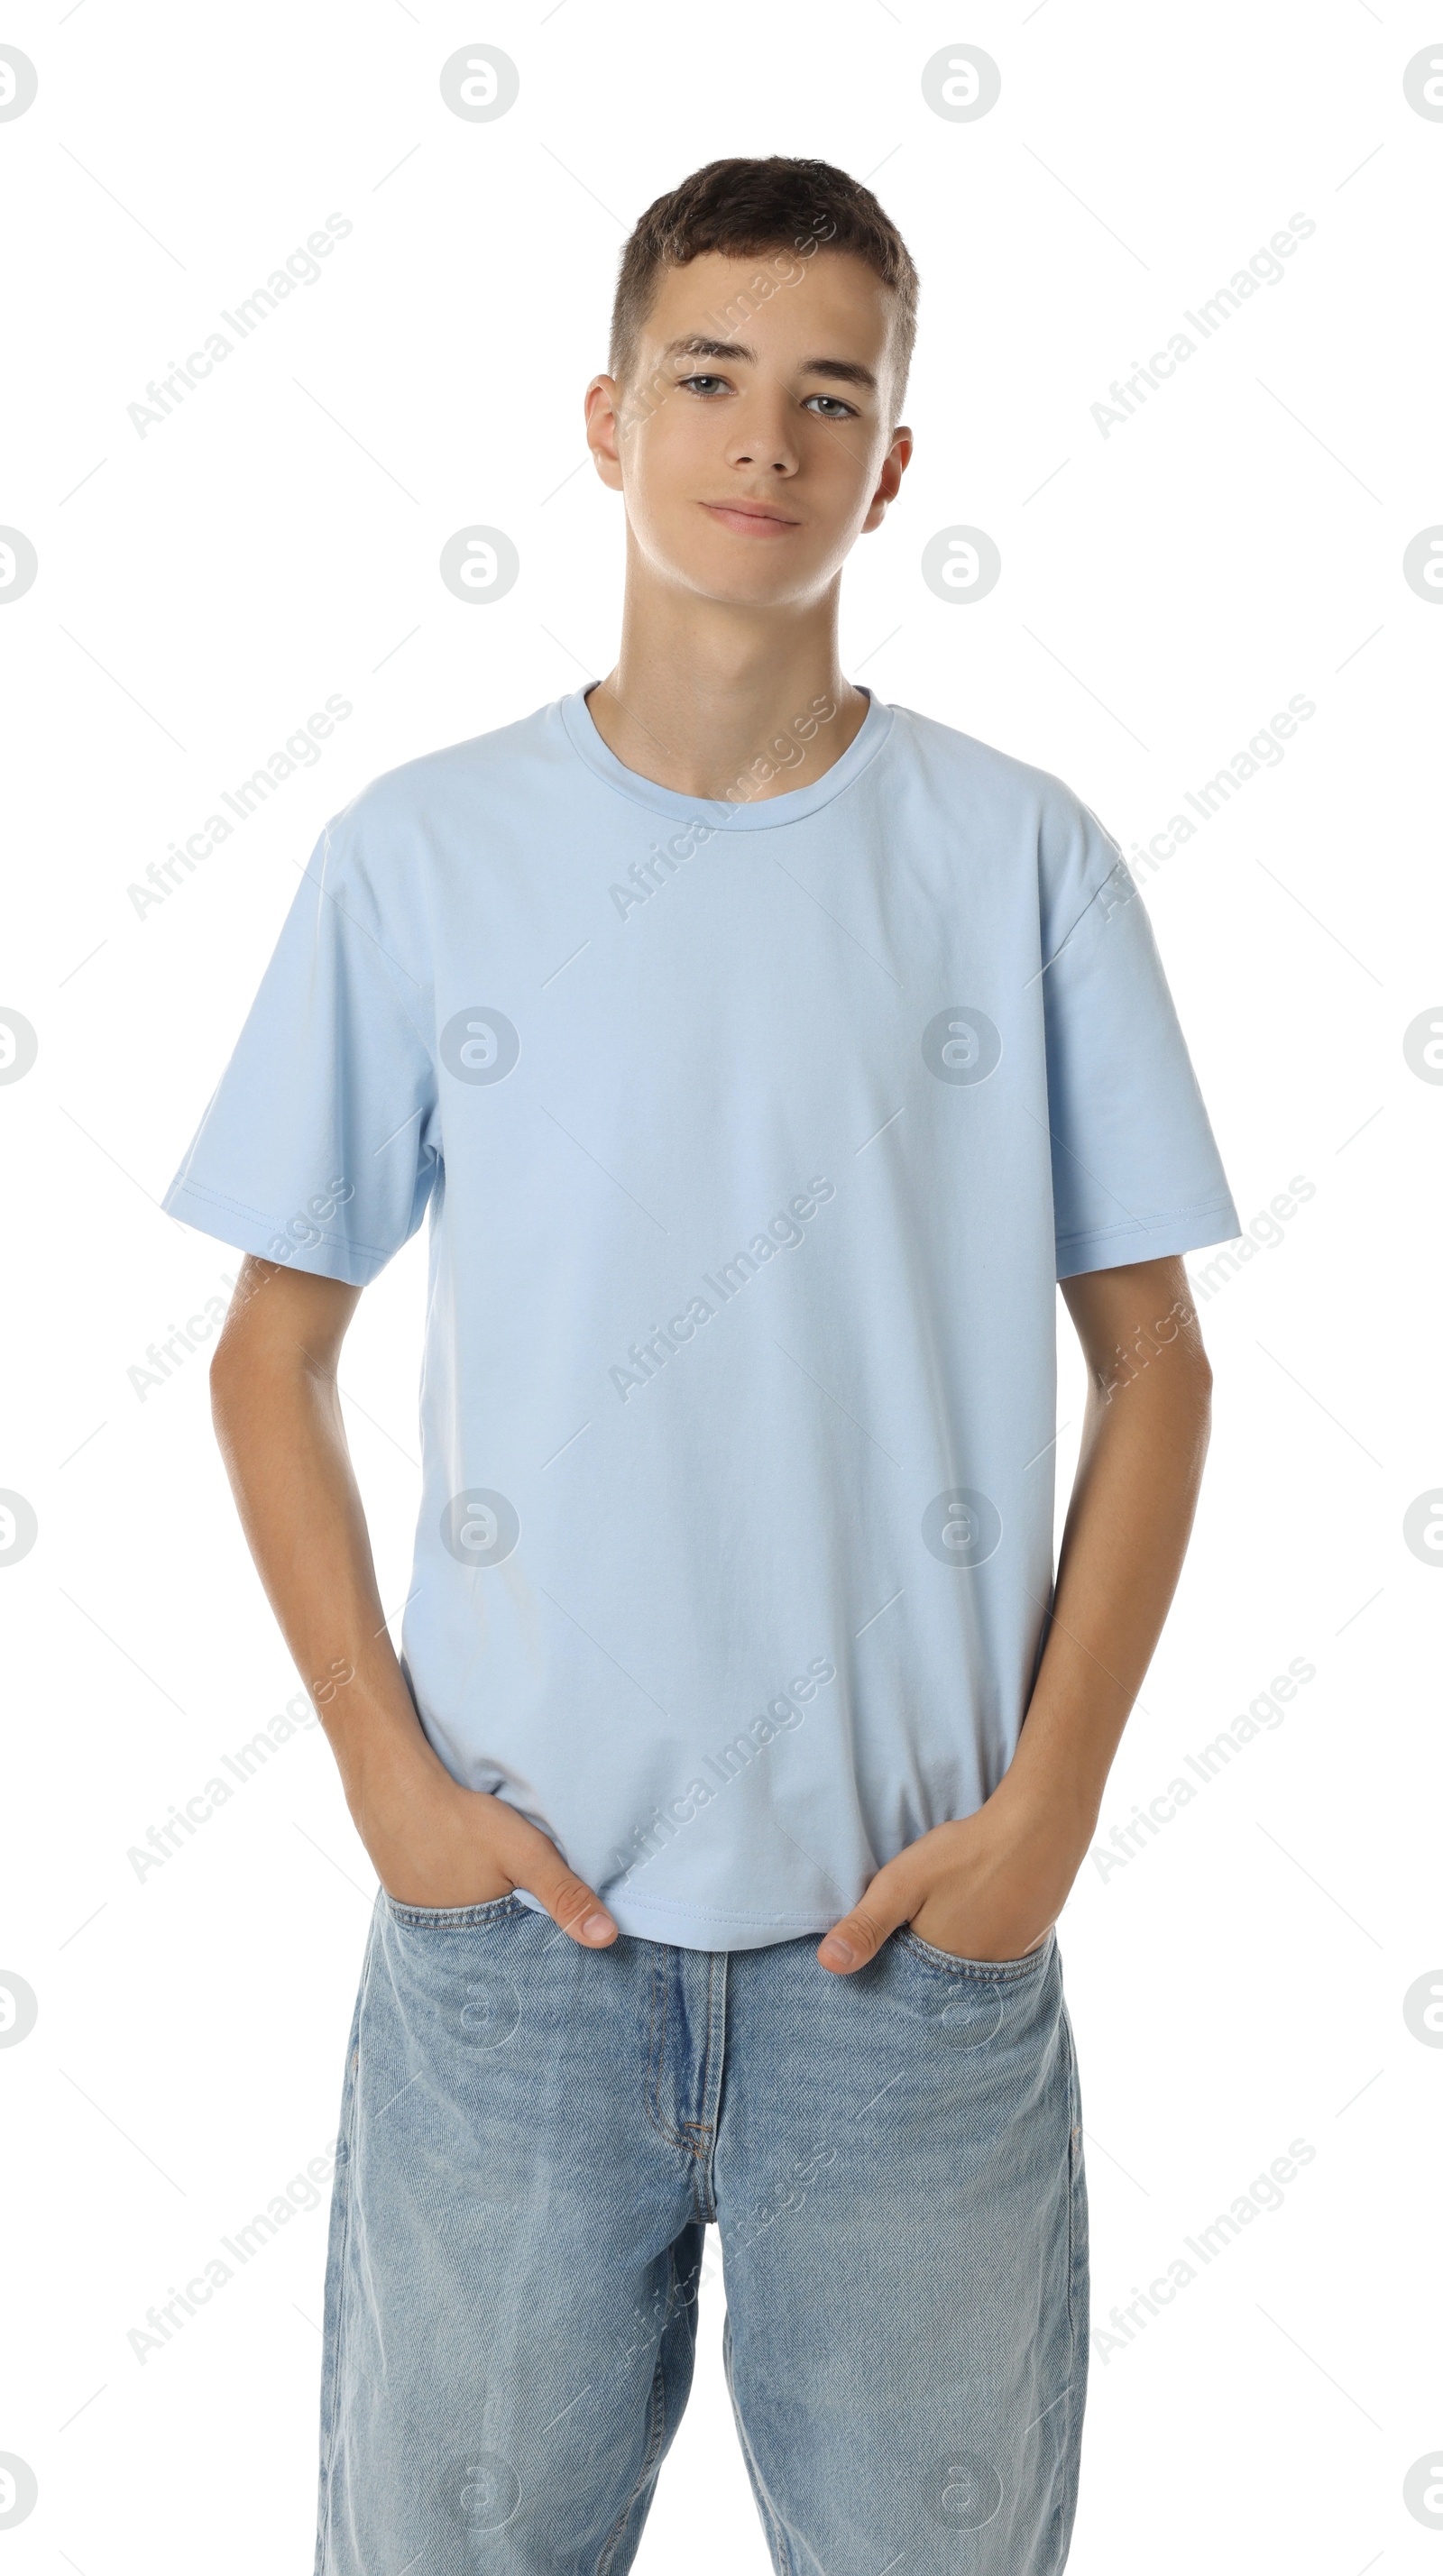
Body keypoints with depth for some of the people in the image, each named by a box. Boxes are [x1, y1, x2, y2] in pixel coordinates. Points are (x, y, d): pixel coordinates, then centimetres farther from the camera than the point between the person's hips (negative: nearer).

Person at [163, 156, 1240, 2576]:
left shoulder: (1021, 858, -1)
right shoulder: (419, 854, -1)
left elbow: (1152, 1361, 3)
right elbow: (273, 1354, 4)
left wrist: (1050, 1794, -4)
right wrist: (386, 1765, -4)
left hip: (921, 1920, 0)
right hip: (515, 1913, 0)